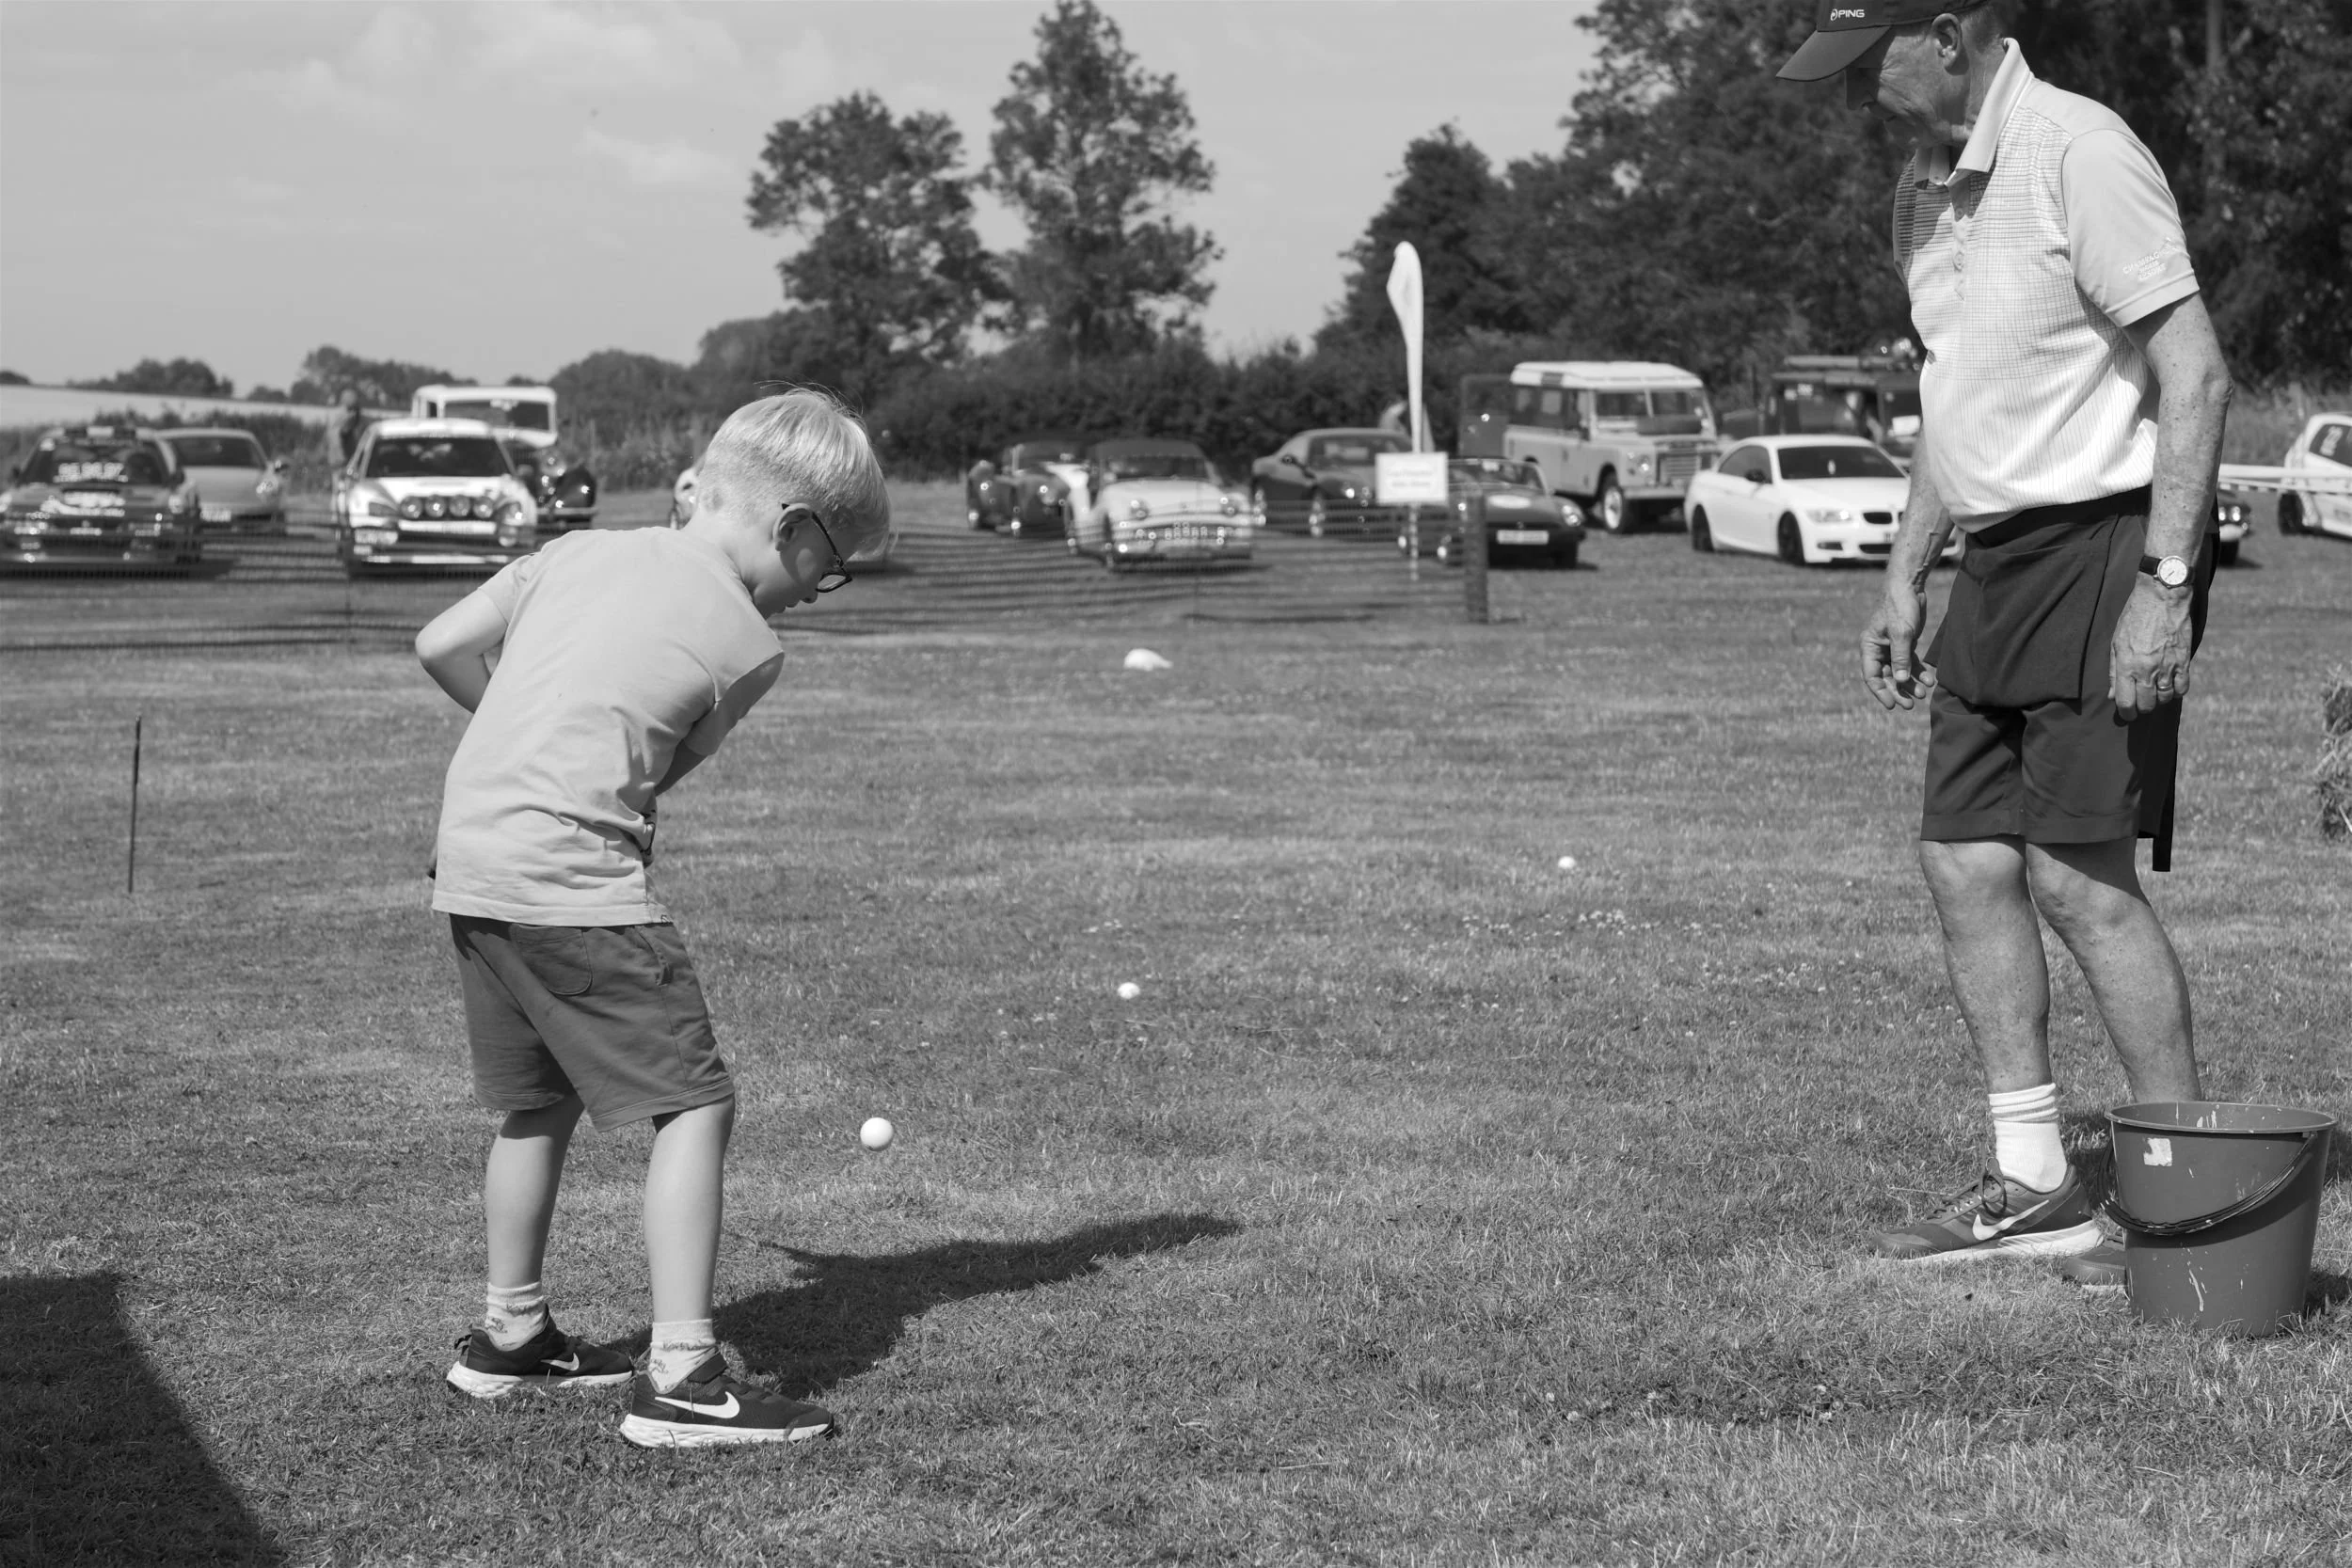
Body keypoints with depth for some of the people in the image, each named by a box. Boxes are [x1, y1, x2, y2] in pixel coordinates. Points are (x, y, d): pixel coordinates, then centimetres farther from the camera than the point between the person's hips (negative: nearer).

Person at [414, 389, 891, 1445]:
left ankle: (509, 1335, 36)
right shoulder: (747, 644, -3)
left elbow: (441, 647, 14)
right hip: (572, 878, -8)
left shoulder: (579, 551, 14)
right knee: (695, 1106, -4)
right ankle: (681, 1377, -10)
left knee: (536, 1107, 23)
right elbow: (661, 770, 5)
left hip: (468, 862, 8)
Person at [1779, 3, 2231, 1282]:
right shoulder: (1923, 186, 12)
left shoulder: (2080, 154, -16)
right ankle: (2033, 1186, 15)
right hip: (1999, 555, 9)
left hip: (2108, 545, -9)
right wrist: (1904, 578, 20)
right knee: (1965, 866, 6)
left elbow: (2195, 375, -18)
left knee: (2078, 875, -11)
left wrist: (2165, 585, -22)